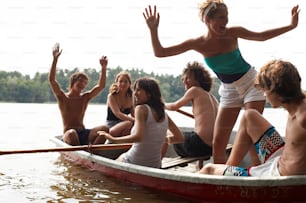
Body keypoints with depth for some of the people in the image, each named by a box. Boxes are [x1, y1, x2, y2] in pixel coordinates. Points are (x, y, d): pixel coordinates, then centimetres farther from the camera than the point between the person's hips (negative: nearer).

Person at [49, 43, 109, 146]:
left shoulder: (85, 97, 16)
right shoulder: (62, 97, 5)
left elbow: (101, 86, 10)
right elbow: (51, 80, -8)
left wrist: (103, 68, -3)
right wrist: (55, 59, -15)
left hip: (83, 134, 4)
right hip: (68, 134, -4)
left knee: (104, 129, -22)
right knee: (72, 133, -41)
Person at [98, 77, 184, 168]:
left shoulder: (141, 109, -14)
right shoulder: (163, 114, 4)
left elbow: (138, 136, -27)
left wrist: (113, 139, -19)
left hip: (134, 163, -6)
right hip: (155, 166, 6)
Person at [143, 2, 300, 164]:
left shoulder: (232, 33, -15)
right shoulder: (198, 43, -13)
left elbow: (261, 36, 3)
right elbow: (160, 52, -13)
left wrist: (291, 26, -2)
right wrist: (153, 30, -26)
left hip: (251, 83, -2)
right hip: (229, 90, 2)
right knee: (218, 143, 0)